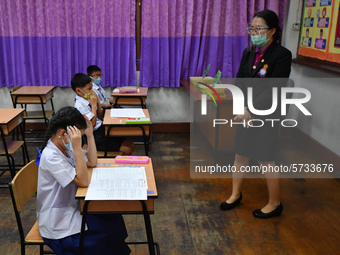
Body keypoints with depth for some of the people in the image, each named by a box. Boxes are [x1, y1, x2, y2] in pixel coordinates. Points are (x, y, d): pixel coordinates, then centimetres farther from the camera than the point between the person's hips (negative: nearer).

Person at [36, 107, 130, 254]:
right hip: (57, 225, -9)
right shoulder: (50, 157, -26)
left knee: (113, 218, -2)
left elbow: (92, 163, 7)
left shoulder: (66, 148, 2)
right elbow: (83, 181, -30)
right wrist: (77, 147, -34)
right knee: (110, 231, -12)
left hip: (71, 208, 9)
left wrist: (90, 135, -1)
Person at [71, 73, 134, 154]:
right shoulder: (79, 105, -16)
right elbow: (92, 123, -20)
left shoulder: (88, 100, 9)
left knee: (131, 145, 0)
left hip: (102, 130, 8)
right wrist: (93, 104, -14)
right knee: (127, 149, -15)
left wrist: (98, 102, 1)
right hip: (96, 137, -8)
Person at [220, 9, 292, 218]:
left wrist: (252, 111, -23)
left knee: (266, 160, 3)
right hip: (246, 114, 6)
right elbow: (239, 83, 3)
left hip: (267, 116, -6)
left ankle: (275, 204, 23)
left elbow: (274, 91, -20)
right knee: (240, 154, 14)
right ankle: (236, 195, 34)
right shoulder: (248, 53, 5)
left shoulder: (282, 55, -14)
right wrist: (243, 107, -13)